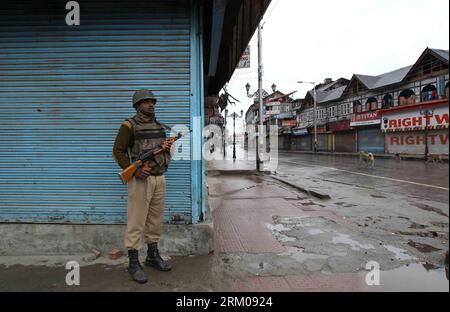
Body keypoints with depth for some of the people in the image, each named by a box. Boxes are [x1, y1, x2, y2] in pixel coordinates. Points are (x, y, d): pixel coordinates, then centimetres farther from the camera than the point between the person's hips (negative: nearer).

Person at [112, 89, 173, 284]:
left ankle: (153, 256, 29)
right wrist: (134, 170, -19)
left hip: (159, 178, 7)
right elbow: (118, 151, -9)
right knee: (136, 222, -1)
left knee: (156, 220, 13)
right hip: (140, 179, -6)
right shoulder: (129, 126, -6)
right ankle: (133, 263, 11)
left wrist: (168, 149, -1)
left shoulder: (160, 127, 14)